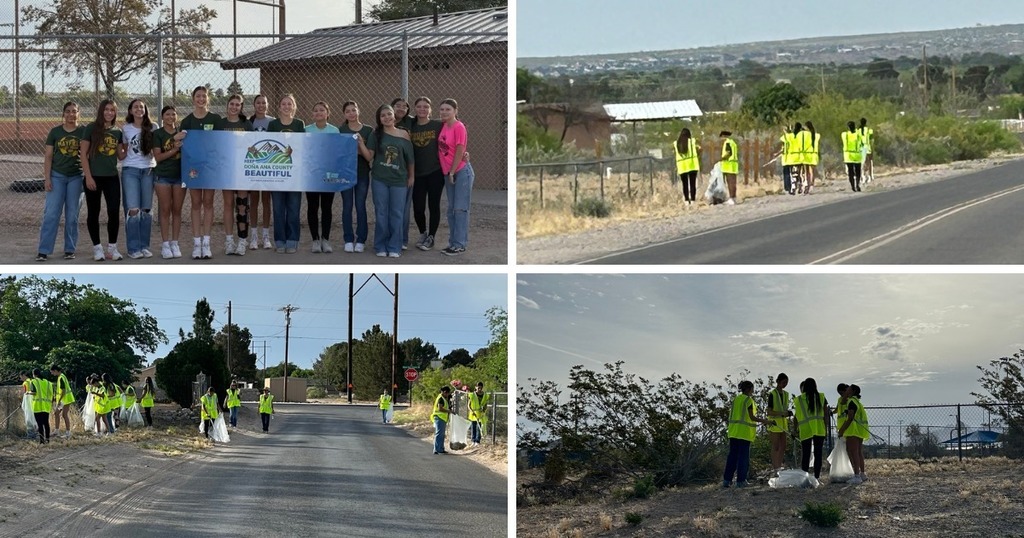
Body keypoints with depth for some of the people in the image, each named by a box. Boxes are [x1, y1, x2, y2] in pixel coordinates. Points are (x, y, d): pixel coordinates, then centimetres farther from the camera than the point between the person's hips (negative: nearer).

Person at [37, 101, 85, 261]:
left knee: (72, 215, 5)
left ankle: (70, 249, 13)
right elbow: (48, 157, 4)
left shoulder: (84, 132, 2)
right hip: (57, 176, 0)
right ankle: (43, 251, -5)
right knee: (51, 214, -5)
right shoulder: (55, 132, 4)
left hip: (76, 177, 0)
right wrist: (47, 178, -3)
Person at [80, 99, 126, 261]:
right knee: (93, 212, 4)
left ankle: (112, 248, 10)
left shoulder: (117, 132, 9)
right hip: (94, 177, -3)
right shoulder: (91, 129, -3)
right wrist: (88, 177, -11)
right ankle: (97, 248, 13)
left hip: (112, 177, 3)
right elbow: (83, 154, -5)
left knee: (114, 212, -1)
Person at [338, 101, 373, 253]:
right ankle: (348, 240, 9)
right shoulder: (340, 130, 3)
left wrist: (360, 142, -16)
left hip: (362, 173, 0)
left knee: (360, 206, 0)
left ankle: (361, 240, 8)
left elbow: (369, 155, -2)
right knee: (347, 206, 2)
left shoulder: (368, 131, 2)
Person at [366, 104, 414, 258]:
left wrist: (411, 177, 7)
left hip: (399, 180, 0)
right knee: (381, 214, 3)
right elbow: (369, 157, -1)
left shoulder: (404, 135, 1)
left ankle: (394, 248, 7)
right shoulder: (376, 135, 2)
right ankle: (380, 247, 10)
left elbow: (410, 158, 6)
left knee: (397, 214, 1)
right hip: (379, 180, 0)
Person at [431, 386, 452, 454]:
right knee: (439, 434, -13)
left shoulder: (444, 398, 19)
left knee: (442, 435, 15)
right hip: (439, 418, -11)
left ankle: (441, 449, 21)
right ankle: (436, 450, -15)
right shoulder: (440, 398, -13)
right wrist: (449, 411, -19)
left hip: (443, 419, 11)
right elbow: (440, 408, -24)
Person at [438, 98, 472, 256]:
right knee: (451, 209, 11)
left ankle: (460, 245, -4)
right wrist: (448, 173, 10)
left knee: (460, 209, -6)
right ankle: (453, 242, 17)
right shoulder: (443, 127, 7)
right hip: (449, 173, 8)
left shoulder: (459, 127, -14)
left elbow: (459, 152, -15)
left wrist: (452, 172, -12)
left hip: (461, 171, -8)